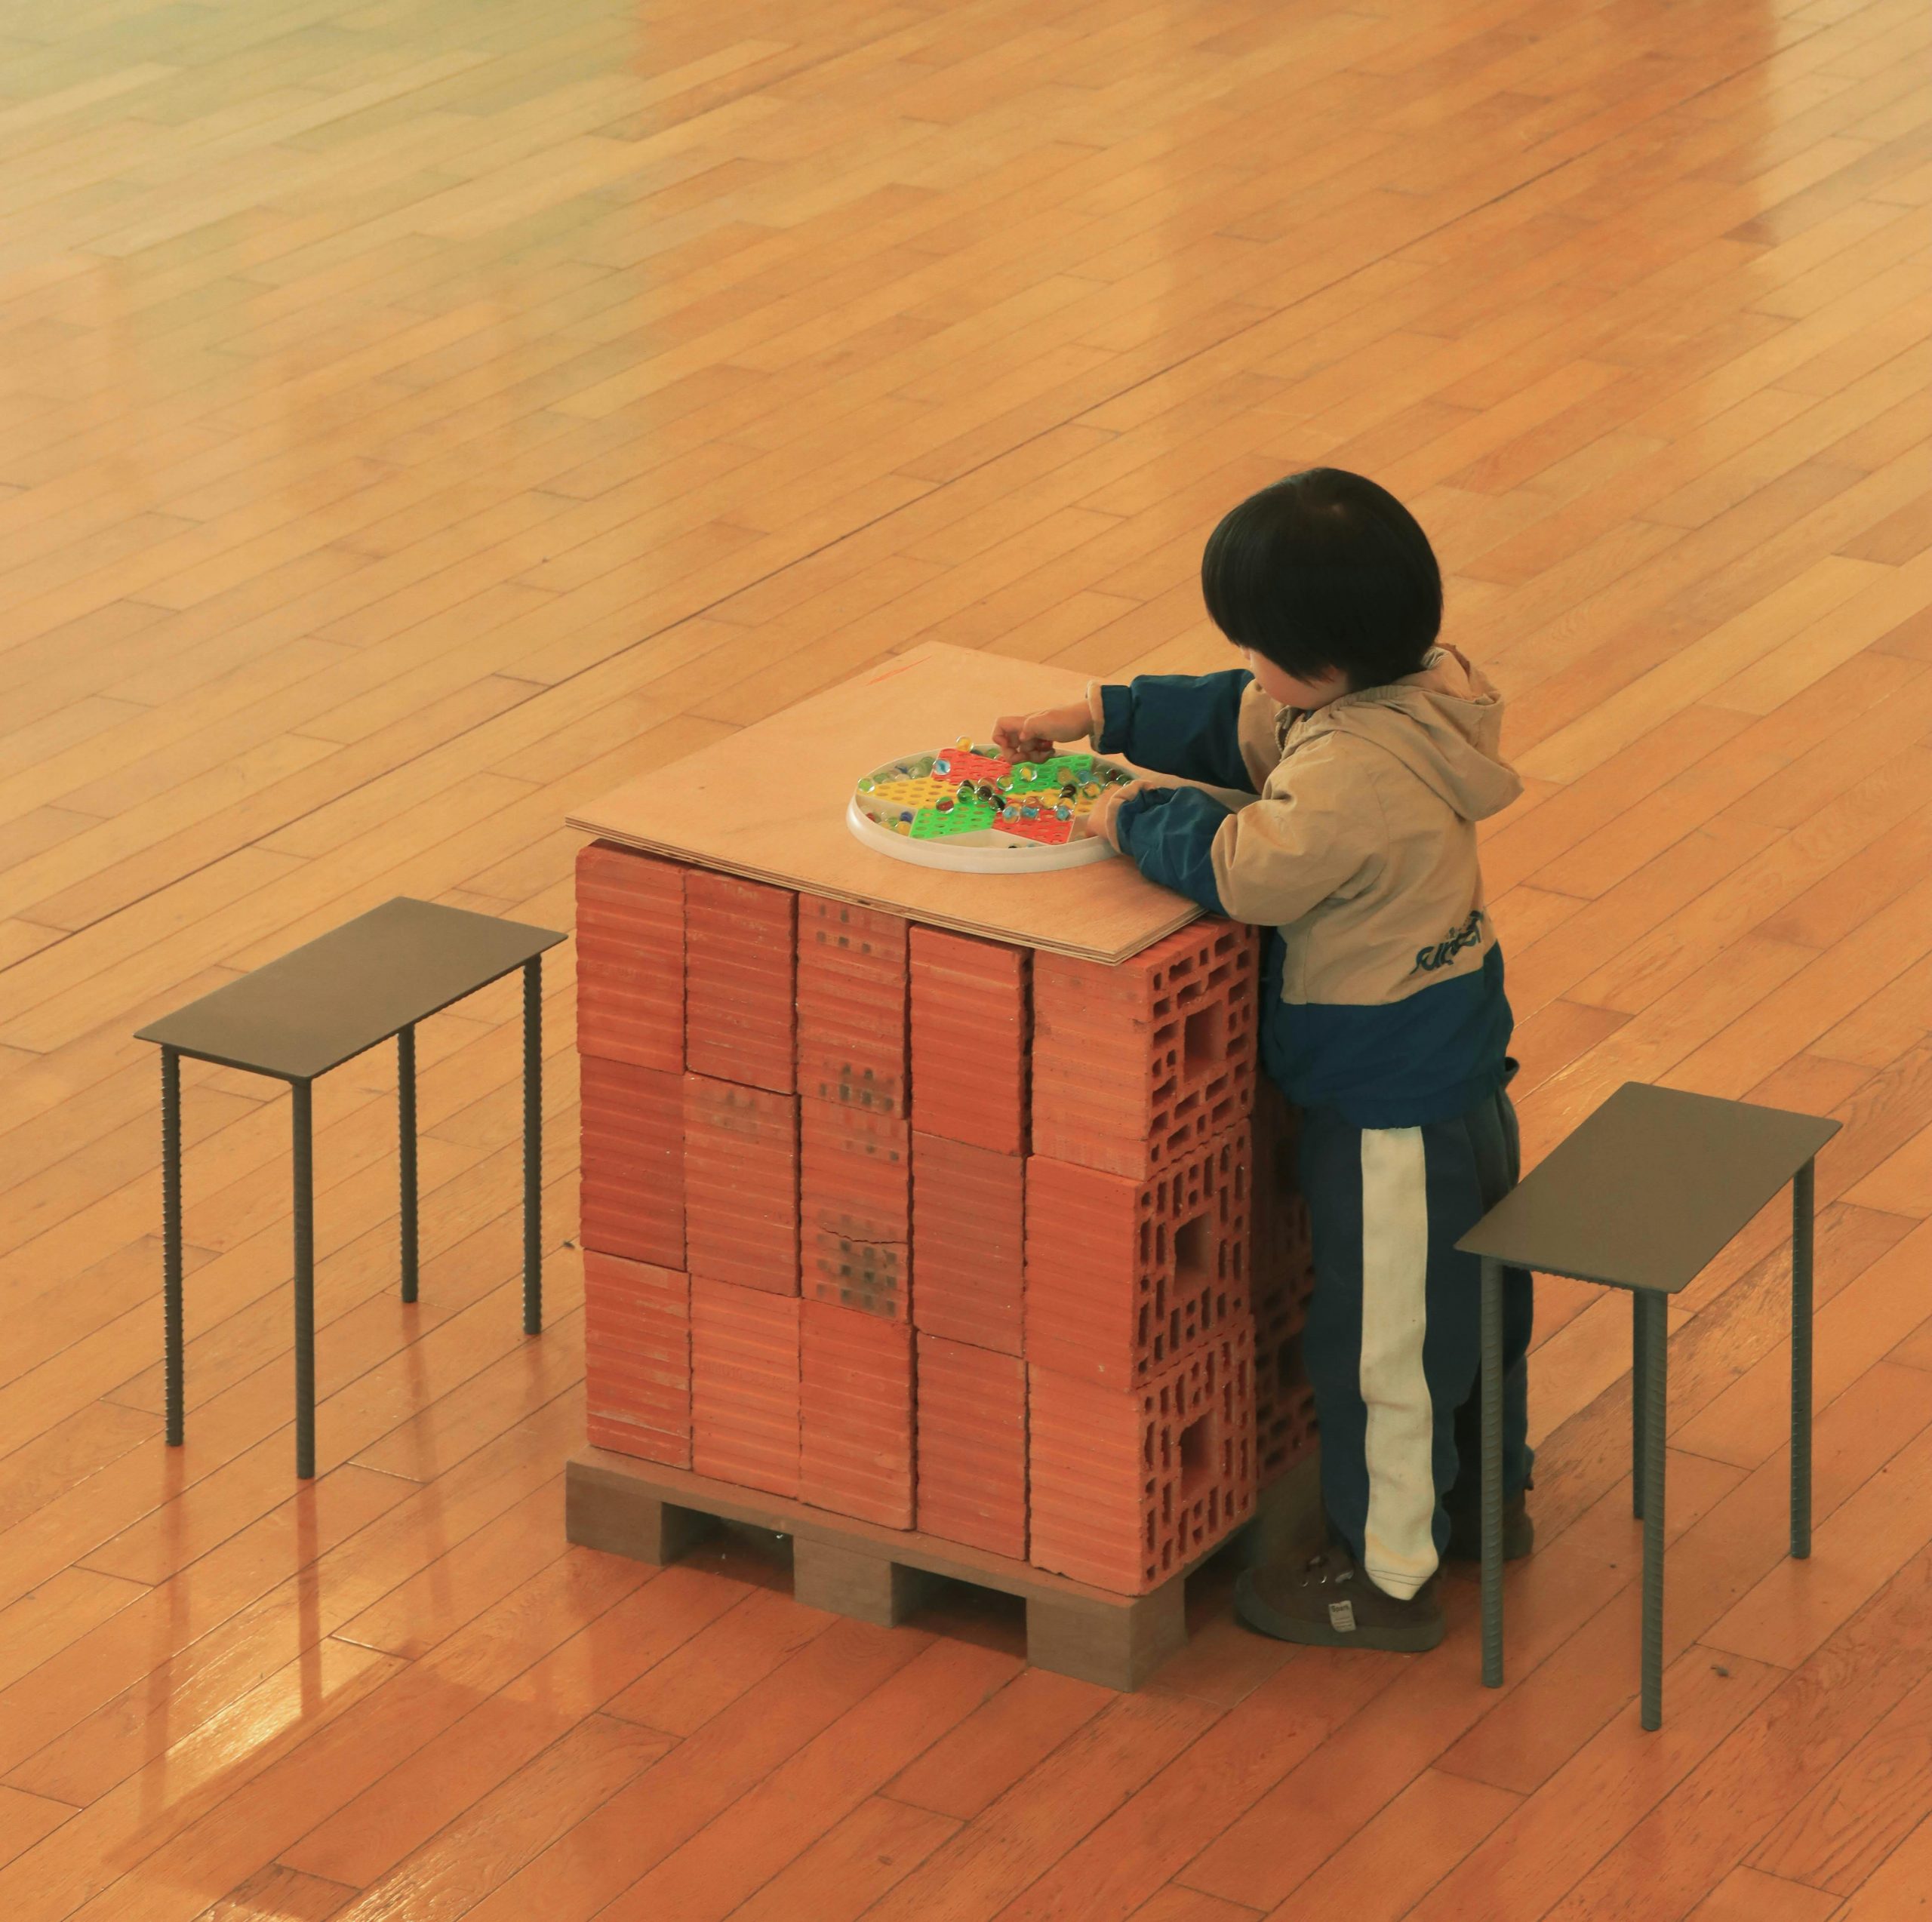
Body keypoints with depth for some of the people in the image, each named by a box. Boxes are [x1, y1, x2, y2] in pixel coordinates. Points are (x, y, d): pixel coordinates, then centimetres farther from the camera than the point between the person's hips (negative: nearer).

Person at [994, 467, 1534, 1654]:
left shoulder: (1354, 774, -32)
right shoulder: (1415, 690, -1)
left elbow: (1241, 868, -34)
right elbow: (1238, 721, 11)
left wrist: (1134, 815, -16)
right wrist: (1093, 719, 11)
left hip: (1390, 1102, -10)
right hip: (1460, 1062, 10)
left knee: (1381, 1339, 5)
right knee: (1470, 1290, 26)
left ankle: (1390, 1576, 18)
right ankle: (1488, 1495, 44)